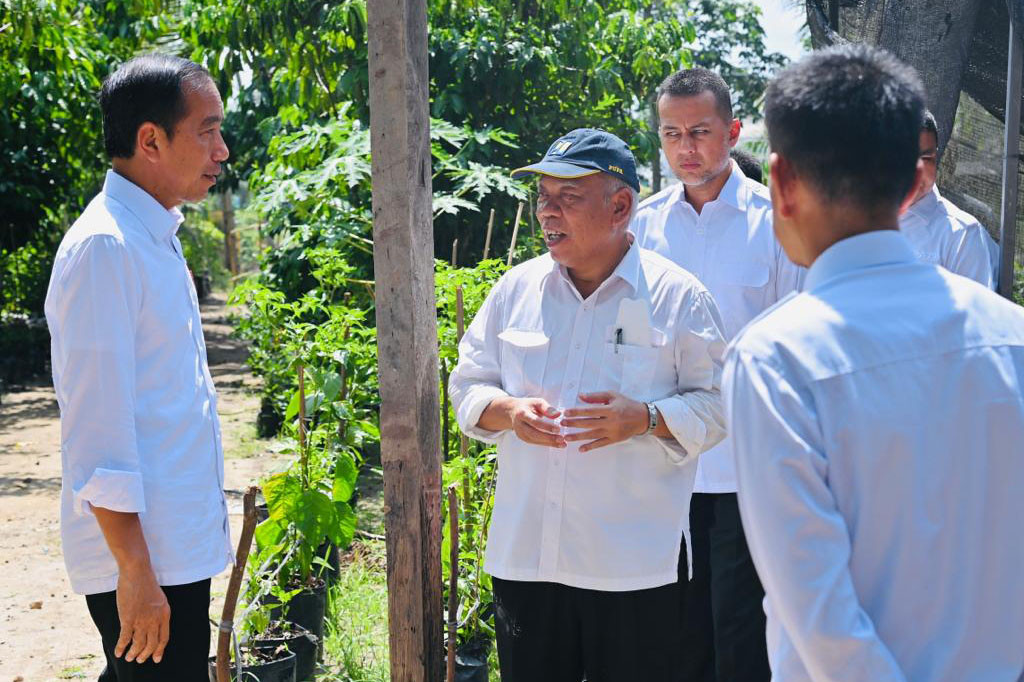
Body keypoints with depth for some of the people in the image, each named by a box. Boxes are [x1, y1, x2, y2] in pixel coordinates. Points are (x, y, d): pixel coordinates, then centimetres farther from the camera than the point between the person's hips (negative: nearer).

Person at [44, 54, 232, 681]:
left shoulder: (155, 238, 13)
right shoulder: (104, 247, -17)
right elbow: (98, 429, -21)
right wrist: (136, 570, -20)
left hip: (181, 543, 9)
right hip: (144, 558, -9)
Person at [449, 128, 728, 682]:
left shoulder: (679, 297, -4)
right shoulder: (516, 289, 6)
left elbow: (715, 405, -1)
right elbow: (467, 387, 12)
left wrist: (645, 419, -19)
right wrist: (509, 412, -10)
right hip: (524, 551, 3)